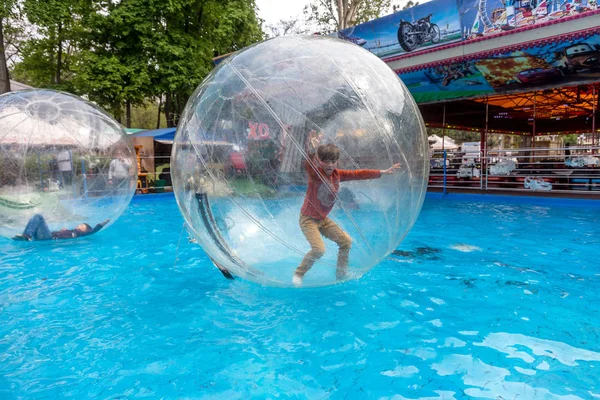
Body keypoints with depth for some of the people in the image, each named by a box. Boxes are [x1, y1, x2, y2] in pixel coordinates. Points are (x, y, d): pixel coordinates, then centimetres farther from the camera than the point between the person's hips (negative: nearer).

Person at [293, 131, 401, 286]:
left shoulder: (337, 174, -1)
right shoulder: (315, 174, -19)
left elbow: (359, 174, 5)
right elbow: (310, 165, -42)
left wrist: (383, 172, 6)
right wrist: (312, 151, -63)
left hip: (323, 219, 7)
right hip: (308, 219, -7)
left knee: (346, 241, 4)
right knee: (318, 249, -22)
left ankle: (341, 274, 22)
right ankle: (298, 274, 1)